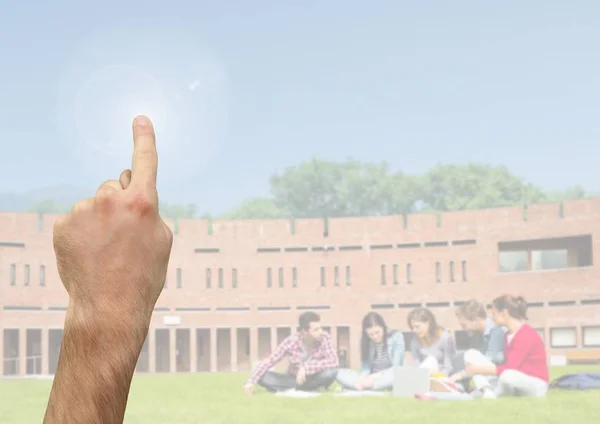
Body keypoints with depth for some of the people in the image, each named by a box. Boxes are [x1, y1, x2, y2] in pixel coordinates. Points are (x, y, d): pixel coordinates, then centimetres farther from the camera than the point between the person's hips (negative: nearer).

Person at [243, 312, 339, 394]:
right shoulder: (291, 342, -19)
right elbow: (269, 362, -17)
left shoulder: (324, 338, -21)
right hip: (294, 379, 2)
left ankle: (293, 389, -18)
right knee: (263, 376, -23)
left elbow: (334, 361, -33)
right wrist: (251, 381, -30)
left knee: (330, 372, -35)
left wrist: (305, 367, -39)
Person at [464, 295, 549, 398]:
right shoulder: (508, 335, 9)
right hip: (517, 380, 8)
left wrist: (481, 370, -20)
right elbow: (508, 366, 4)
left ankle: (492, 395, -12)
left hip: (536, 385, -8)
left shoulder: (527, 334, -18)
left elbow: (511, 368, -24)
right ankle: (488, 392, -19)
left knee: (507, 376, -41)